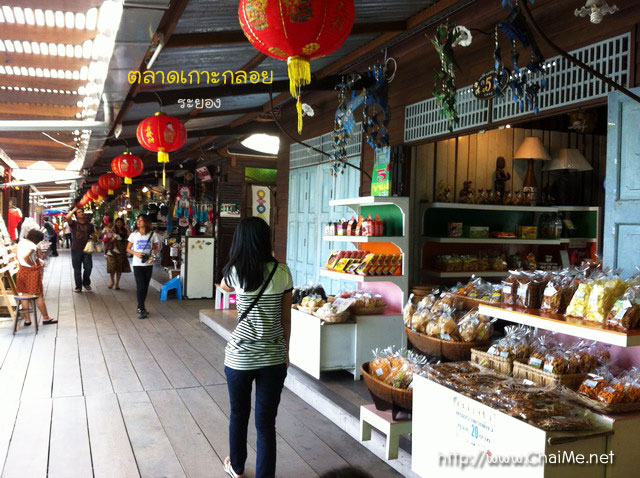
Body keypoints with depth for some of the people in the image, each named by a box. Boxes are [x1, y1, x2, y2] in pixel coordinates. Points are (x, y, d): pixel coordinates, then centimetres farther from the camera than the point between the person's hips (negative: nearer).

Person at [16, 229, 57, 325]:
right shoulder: (32, 246, -21)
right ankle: (46, 318, 14)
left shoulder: (21, 242, 5)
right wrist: (33, 265, -20)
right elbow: (25, 257, -36)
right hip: (31, 272, -8)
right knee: (39, 296, 4)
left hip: (21, 271, 8)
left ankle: (27, 319, 19)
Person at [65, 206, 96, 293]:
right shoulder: (74, 224, 2)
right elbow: (67, 218, -17)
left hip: (86, 249, 1)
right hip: (76, 249, -1)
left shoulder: (89, 225, 10)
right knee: (77, 269, 4)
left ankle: (86, 283, 18)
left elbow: (93, 235, 18)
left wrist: (92, 238, -6)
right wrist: (74, 209, -6)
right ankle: (78, 287, 14)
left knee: (88, 267, -7)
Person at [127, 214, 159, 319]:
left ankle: (140, 307, 24)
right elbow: (128, 249, 5)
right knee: (140, 287, -8)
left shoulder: (153, 234, -1)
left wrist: (153, 256, -11)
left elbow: (155, 248, 8)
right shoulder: (134, 234, -1)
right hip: (137, 264, -1)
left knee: (145, 287, 9)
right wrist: (136, 253, -14)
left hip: (148, 264, 1)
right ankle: (141, 309, -1)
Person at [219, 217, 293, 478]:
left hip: (239, 356, 1)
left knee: (238, 415, 21)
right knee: (266, 423, 7)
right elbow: (286, 319, 0)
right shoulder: (282, 272, -7)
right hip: (274, 357, 0)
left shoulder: (235, 272, -8)